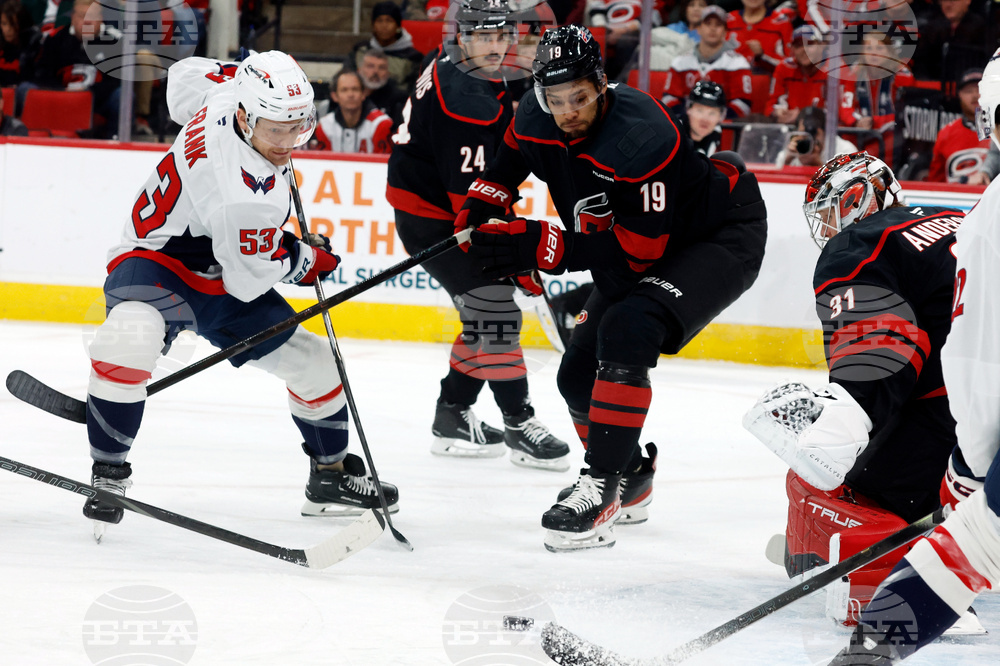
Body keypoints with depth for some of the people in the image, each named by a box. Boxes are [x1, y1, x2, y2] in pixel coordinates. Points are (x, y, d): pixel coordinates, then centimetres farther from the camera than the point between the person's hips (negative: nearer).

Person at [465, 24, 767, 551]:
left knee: (628, 330, -32)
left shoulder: (639, 138, -37)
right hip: (637, 243, 9)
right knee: (579, 373, 5)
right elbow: (511, 152, 14)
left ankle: (602, 488, -27)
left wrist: (539, 245, -36)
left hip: (722, 237, -9)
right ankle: (630, 482, 30)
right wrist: (484, 203, -1)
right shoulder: (536, 120, -13)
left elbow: (637, 251, -35)